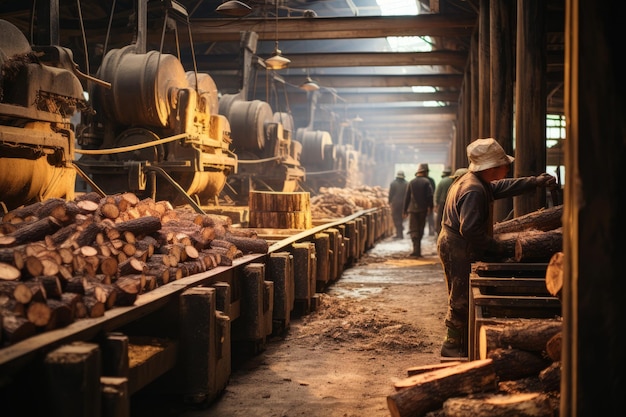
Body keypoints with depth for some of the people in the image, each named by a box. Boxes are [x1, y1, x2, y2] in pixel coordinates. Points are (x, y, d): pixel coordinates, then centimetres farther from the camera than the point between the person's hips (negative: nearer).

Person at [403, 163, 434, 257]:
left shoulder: (411, 182, 5)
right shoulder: (426, 182, -3)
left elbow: (407, 197, 6)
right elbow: (430, 196, -10)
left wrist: (405, 210, 11)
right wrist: (430, 207, 1)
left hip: (412, 209, 1)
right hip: (422, 209, -1)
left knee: (413, 229, -1)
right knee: (420, 229, 12)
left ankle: (416, 249, -17)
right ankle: (417, 250, 19)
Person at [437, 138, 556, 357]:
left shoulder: (473, 182, 10)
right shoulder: (473, 191, -24)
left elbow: (501, 187, 24)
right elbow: (470, 230, -29)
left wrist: (535, 182, 21)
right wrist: (496, 248, -19)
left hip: (454, 245, 11)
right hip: (459, 250, -11)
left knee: (462, 298, 17)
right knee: (461, 299, -2)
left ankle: (459, 343, 27)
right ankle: (453, 345, 8)